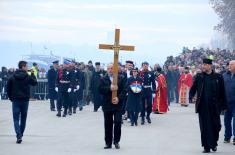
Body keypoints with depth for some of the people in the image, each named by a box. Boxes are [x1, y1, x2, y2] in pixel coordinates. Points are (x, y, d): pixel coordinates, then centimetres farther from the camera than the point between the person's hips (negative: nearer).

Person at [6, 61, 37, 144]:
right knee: (23, 118, 14)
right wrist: (32, 74, 15)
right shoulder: (28, 77, -7)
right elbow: (35, 83, 8)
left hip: (15, 100, 0)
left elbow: (8, 88, -1)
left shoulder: (12, 77, -3)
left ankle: (19, 136, -17)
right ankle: (20, 135, 19)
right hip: (25, 100, 0)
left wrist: (11, 98, 9)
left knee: (16, 119, 0)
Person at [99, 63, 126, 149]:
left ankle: (116, 141, 7)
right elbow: (100, 89, -7)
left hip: (118, 105, 0)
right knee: (108, 124, 5)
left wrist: (119, 98, -15)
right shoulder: (103, 79, 7)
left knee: (118, 122, -7)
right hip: (107, 105, 1)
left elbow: (124, 90, -1)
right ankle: (108, 143, 12)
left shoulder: (120, 79, 7)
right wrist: (109, 88, -21)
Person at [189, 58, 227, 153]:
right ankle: (207, 147, 10)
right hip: (203, 106, 1)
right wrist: (191, 96, -13)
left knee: (216, 126, 3)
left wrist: (223, 105, 3)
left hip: (214, 106, -1)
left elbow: (222, 92, 4)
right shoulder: (199, 77, 6)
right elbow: (193, 88, 8)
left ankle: (214, 143, 26)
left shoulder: (218, 77, 1)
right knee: (204, 127, 2)